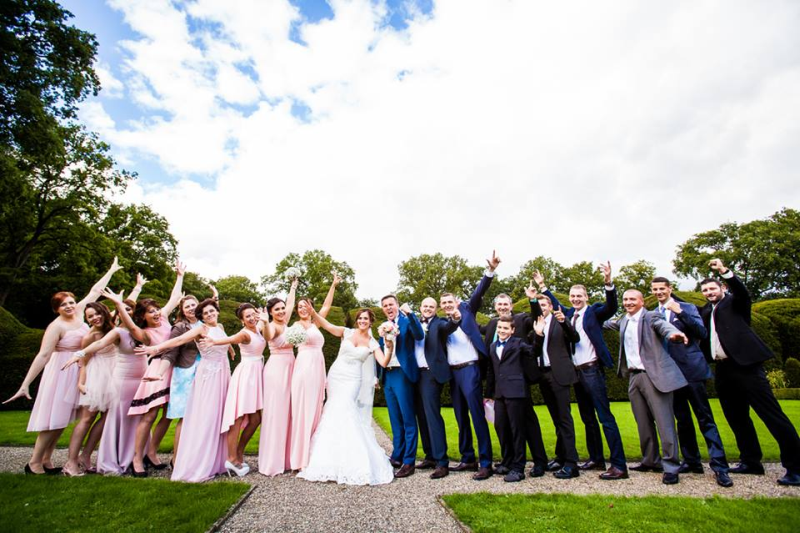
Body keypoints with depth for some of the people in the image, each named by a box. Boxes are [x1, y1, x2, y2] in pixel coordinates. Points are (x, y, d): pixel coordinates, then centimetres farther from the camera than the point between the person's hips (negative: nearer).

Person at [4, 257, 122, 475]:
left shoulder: (78, 312, 1)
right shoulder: (56, 326, -17)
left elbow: (95, 291, 8)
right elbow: (43, 355, -21)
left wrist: (111, 270, 14)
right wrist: (25, 384, -24)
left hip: (78, 372, 7)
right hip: (62, 373, -7)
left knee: (62, 419, 10)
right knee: (54, 418, -4)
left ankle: (46, 461, 19)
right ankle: (34, 463, 9)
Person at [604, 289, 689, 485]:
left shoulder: (650, 317, -4)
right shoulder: (623, 321, 17)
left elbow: (663, 325, -25)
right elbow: (609, 324, 36)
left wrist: (673, 333, -46)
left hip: (653, 375, -7)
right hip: (633, 376, 7)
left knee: (664, 421, -6)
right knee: (643, 423, 13)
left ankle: (670, 466, 2)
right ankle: (651, 461, 24)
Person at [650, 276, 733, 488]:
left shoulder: (687, 308, 2)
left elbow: (702, 333, -12)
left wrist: (680, 312, -20)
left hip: (691, 369, -3)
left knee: (705, 417, -2)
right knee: (682, 419, 11)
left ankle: (719, 466, 3)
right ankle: (691, 461, 21)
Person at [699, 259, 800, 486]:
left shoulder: (733, 302, 4)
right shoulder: (704, 311, 19)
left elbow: (742, 291, -14)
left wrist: (724, 271, -30)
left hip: (745, 365, -6)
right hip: (723, 370, 6)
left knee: (772, 414, -6)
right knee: (737, 418, 13)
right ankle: (751, 461, 24)